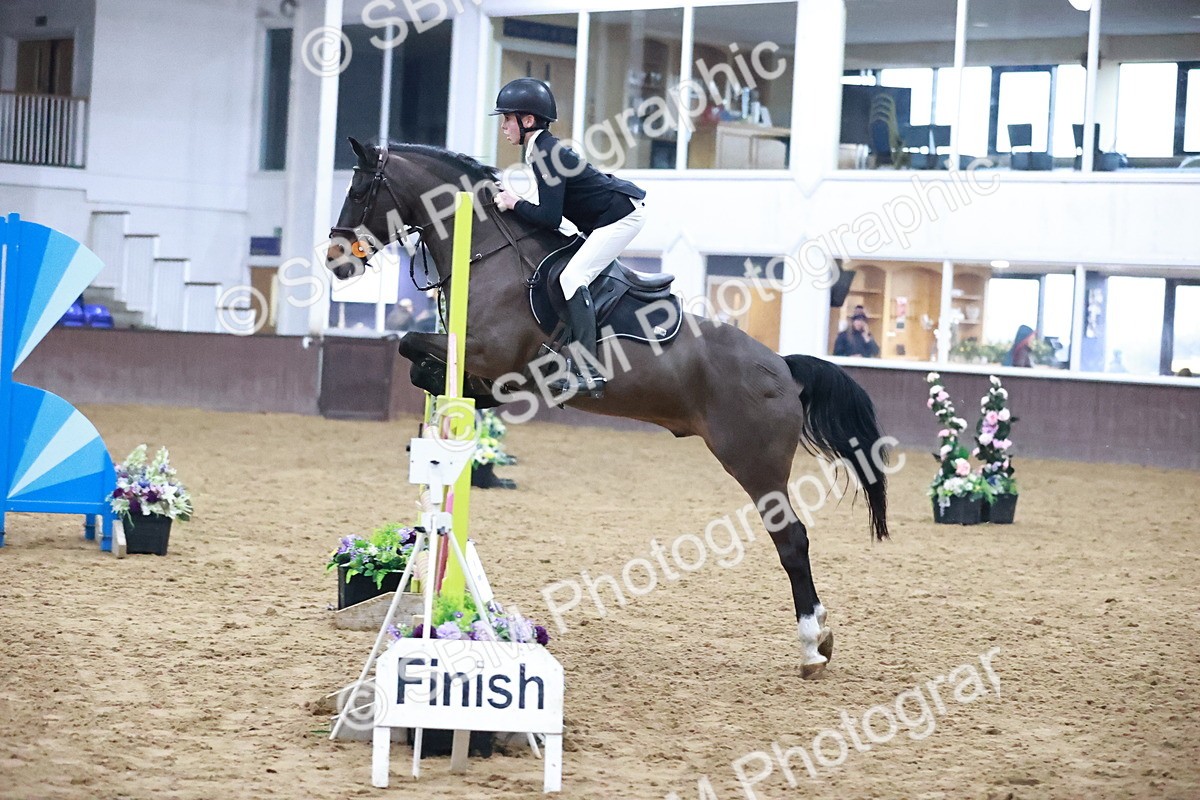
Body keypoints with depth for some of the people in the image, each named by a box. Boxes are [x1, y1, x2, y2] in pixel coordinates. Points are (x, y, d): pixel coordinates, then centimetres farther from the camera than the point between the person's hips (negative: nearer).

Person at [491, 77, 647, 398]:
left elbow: (550, 218, -23)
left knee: (573, 277, -20)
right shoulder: (541, 150, 10)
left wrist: (515, 204, -11)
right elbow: (553, 211, 17)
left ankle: (587, 371, -27)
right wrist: (513, 200, 8)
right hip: (614, 214, 11)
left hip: (624, 213, -11)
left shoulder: (546, 155, -20)